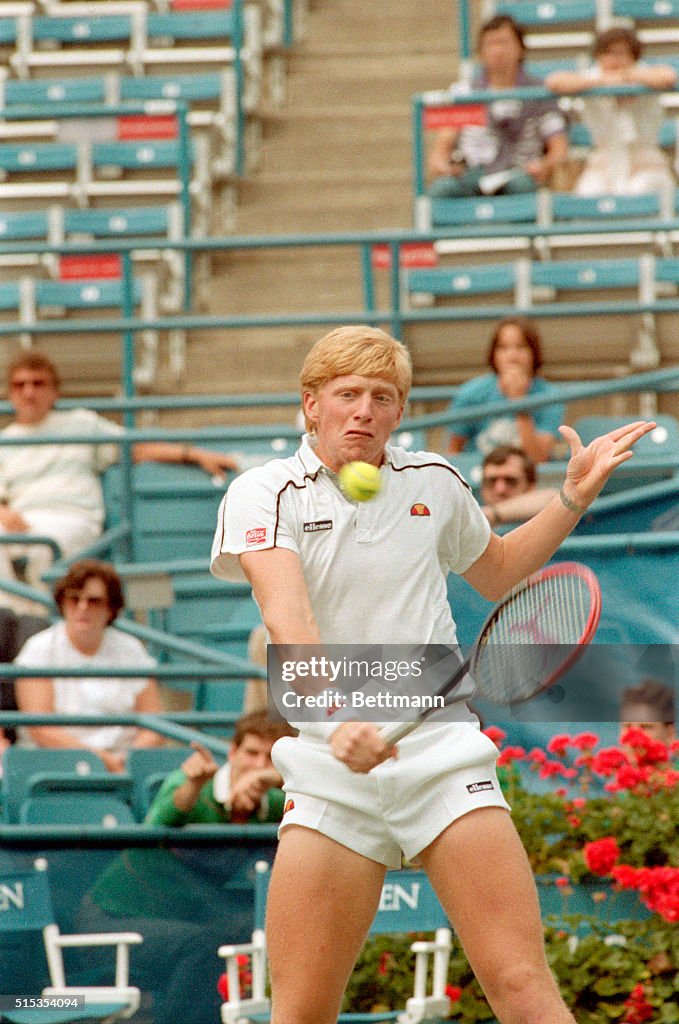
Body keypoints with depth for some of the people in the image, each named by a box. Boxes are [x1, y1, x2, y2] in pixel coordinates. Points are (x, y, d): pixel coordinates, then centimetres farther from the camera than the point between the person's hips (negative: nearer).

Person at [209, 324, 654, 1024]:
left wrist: (575, 495, 21)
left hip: (442, 751, 2)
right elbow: (286, 615, -19)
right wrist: (344, 708, -36)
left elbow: (496, 572, 33)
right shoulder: (263, 493, 0)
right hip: (330, 773, -2)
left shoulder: (434, 483, 11)